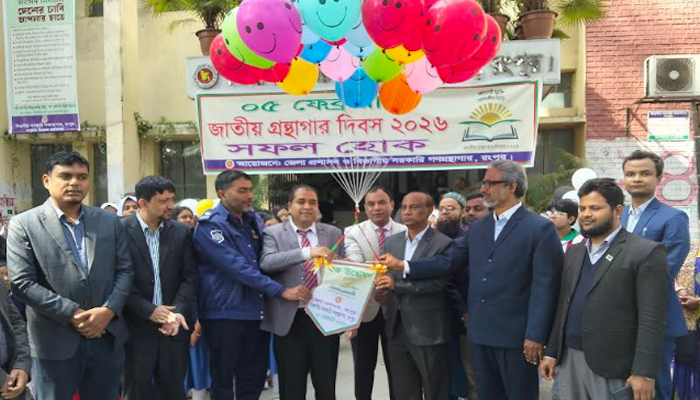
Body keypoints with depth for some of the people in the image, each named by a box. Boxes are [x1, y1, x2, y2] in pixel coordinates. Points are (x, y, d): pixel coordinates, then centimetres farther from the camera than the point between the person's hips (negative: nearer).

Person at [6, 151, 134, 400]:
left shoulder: (110, 221, 7)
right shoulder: (24, 224, -3)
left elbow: (124, 270, 5)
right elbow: (22, 282, -10)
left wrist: (108, 310, -11)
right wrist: (73, 314, -15)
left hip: (108, 337, 3)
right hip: (55, 342, -3)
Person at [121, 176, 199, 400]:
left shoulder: (181, 232, 5)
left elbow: (190, 277, 2)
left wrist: (178, 311, -12)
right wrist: (149, 310, -15)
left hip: (174, 325, 3)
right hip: (136, 327, -3)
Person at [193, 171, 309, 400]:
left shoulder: (254, 220, 10)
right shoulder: (211, 225, -13)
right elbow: (238, 267, -22)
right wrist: (281, 291, -24)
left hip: (256, 311, 6)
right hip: (225, 312, -6)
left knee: (254, 377, 14)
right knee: (223, 379, 8)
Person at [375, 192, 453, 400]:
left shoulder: (442, 243, -10)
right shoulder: (392, 241, 10)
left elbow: (437, 283, -19)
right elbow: (386, 275, 12)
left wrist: (396, 285, -22)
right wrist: (381, 286, -11)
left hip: (427, 330, -5)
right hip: (397, 327, 6)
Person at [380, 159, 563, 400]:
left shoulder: (540, 229, -9)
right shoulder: (477, 228, 11)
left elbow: (544, 287, -13)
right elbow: (449, 261, 7)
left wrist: (535, 336, -16)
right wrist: (403, 266, -1)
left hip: (517, 336, -6)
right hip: (480, 333, 6)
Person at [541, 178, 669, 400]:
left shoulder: (646, 252, -7)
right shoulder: (574, 251, 13)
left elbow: (651, 319, -12)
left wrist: (644, 373, -16)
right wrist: (551, 352, 11)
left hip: (612, 367, -5)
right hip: (570, 359, 6)